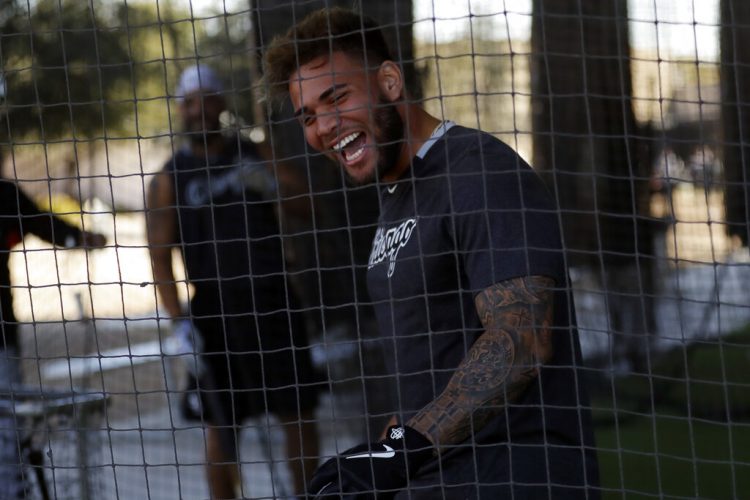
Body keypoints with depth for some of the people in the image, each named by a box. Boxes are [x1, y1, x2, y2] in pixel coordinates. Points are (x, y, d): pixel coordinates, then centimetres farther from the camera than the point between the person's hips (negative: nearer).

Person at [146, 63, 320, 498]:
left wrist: (272, 183, -20)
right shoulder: (170, 179, 1)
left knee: (299, 413, 7)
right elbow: (160, 257, -2)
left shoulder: (253, 155, 6)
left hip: (274, 301, 2)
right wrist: (180, 322, -11)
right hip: (215, 312, -2)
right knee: (222, 425, 2)